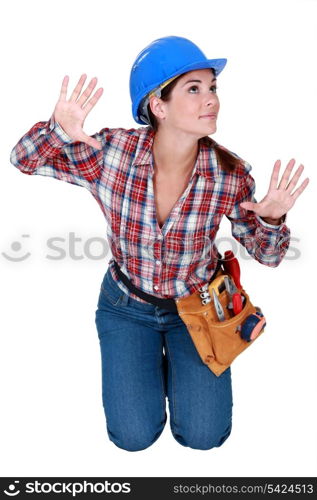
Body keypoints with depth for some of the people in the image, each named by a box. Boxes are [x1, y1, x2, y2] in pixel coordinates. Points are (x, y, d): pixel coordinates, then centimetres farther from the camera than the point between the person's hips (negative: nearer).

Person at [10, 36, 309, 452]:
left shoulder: (230, 175, -22)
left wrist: (271, 220, -33)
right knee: (134, 437, -1)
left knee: (204, 437, 0)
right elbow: (24, 160, -13)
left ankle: (175, 362, 29)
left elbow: (266, 255, -9)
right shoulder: (110, 151, -23)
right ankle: (150, 363, 29)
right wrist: (57, 130, -35)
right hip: (127, 304, 0)